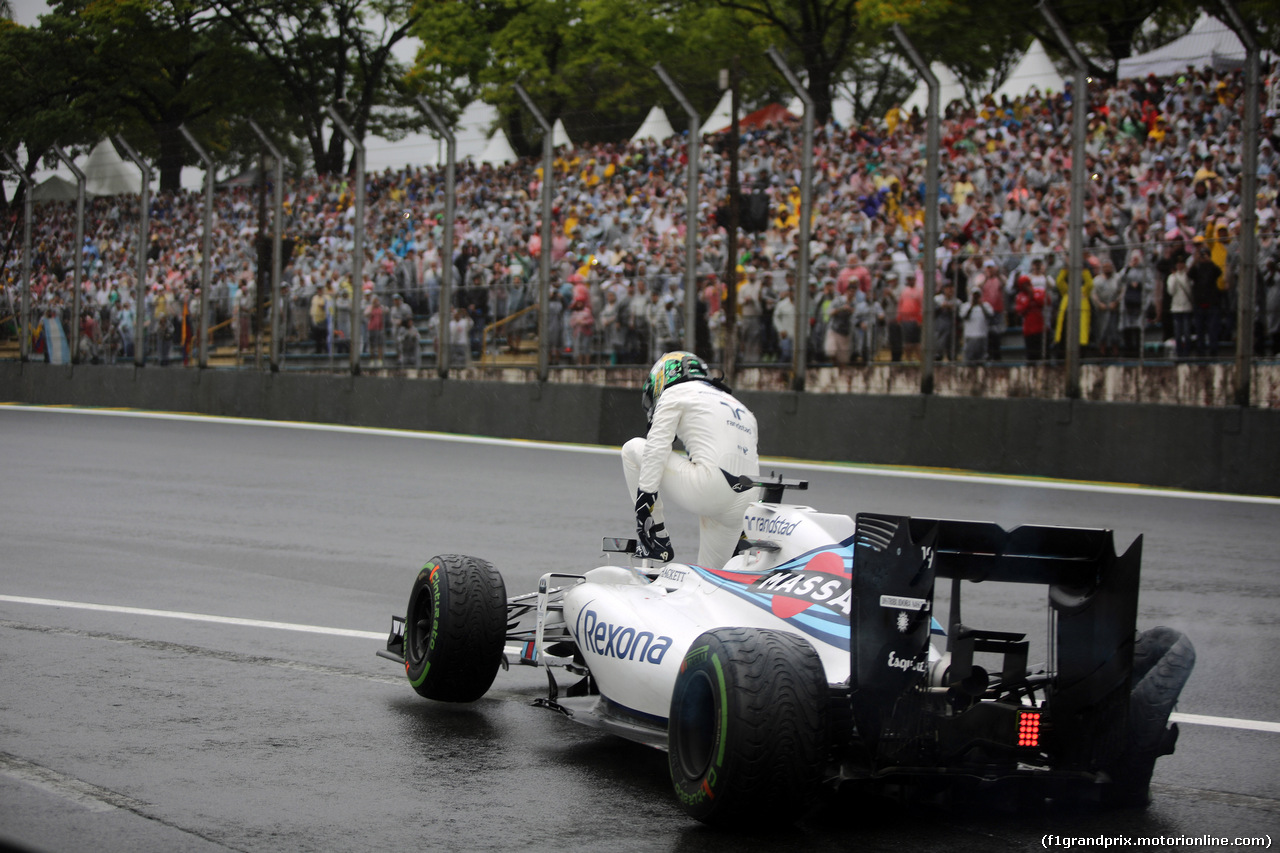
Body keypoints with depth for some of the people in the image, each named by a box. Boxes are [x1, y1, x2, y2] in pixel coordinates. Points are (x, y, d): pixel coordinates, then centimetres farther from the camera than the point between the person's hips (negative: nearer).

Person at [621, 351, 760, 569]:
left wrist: (645, 498, -5)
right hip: (742, 507, 7)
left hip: (709, 488, -7)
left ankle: (657, 539, 11)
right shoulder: (740, 407, 32)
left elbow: (657, 448, -1)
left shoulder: (675, 391, 13)